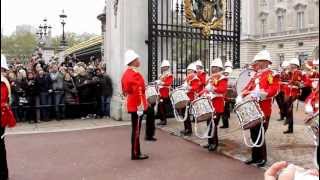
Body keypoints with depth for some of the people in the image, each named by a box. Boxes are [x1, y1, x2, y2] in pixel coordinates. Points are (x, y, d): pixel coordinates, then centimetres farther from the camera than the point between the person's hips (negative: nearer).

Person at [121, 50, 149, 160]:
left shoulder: (126, 73, 13)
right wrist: (140, 105, -24)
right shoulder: (135, 74, -20)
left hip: (131, 104, 10)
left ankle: (135, 152, 31)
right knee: (136, 129, -2)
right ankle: (136, 154, 8)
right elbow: (138, 91, -26)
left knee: (135, 129, 20)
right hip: (137, 105, -10)